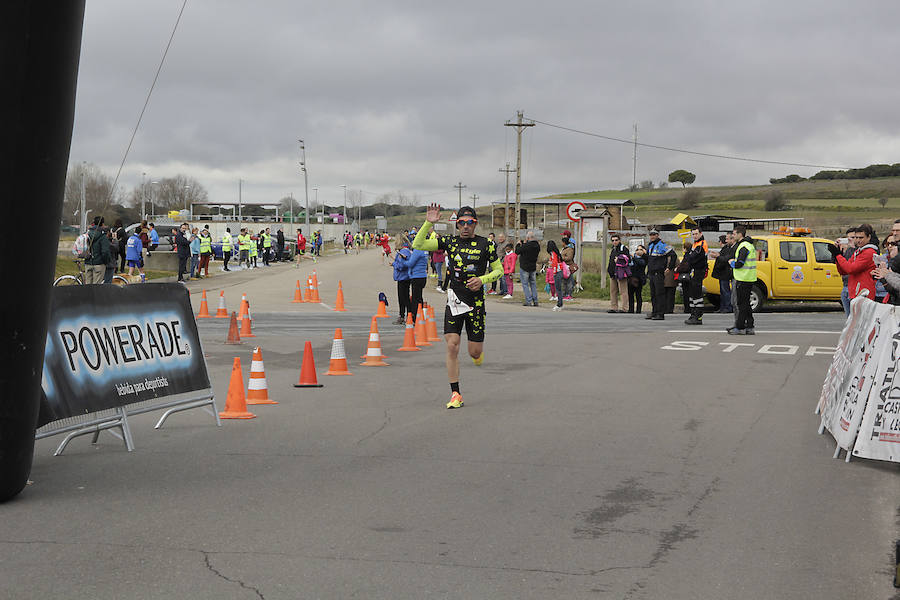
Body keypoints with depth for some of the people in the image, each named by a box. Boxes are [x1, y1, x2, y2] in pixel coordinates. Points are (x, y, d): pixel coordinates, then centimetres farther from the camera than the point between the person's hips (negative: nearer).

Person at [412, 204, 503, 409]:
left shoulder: (486, 244, -1)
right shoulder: (449, 242, 3)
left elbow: (498, 270, 6)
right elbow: (418, 245, -1)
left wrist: (482, 279, -11)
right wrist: (428, 223, -12)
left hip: (476, 301, -1)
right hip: (454, 300, 1)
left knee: (475, 351, 2)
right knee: (452, 346, -9)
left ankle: (478, 353, 43)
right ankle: (455, 394, -1)